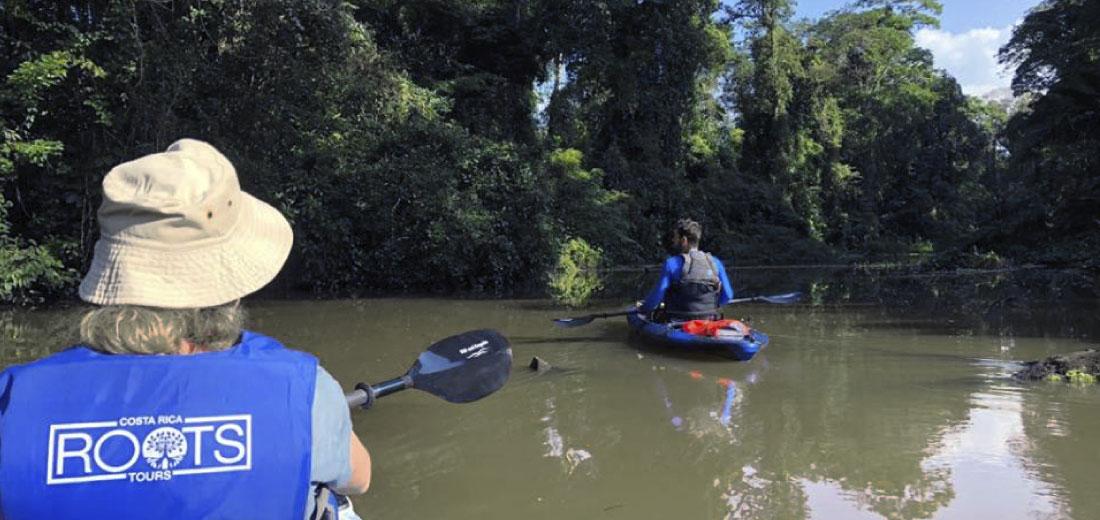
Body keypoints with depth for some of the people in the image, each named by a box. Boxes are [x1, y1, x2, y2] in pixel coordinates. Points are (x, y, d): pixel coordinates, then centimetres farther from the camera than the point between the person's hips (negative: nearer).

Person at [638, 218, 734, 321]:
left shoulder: (672, 263, -8)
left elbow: (657, 294, -10)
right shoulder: (715, 263, 4)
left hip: (678, 324, -4)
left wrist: (643, 308, 9)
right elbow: (727, 296, 6)